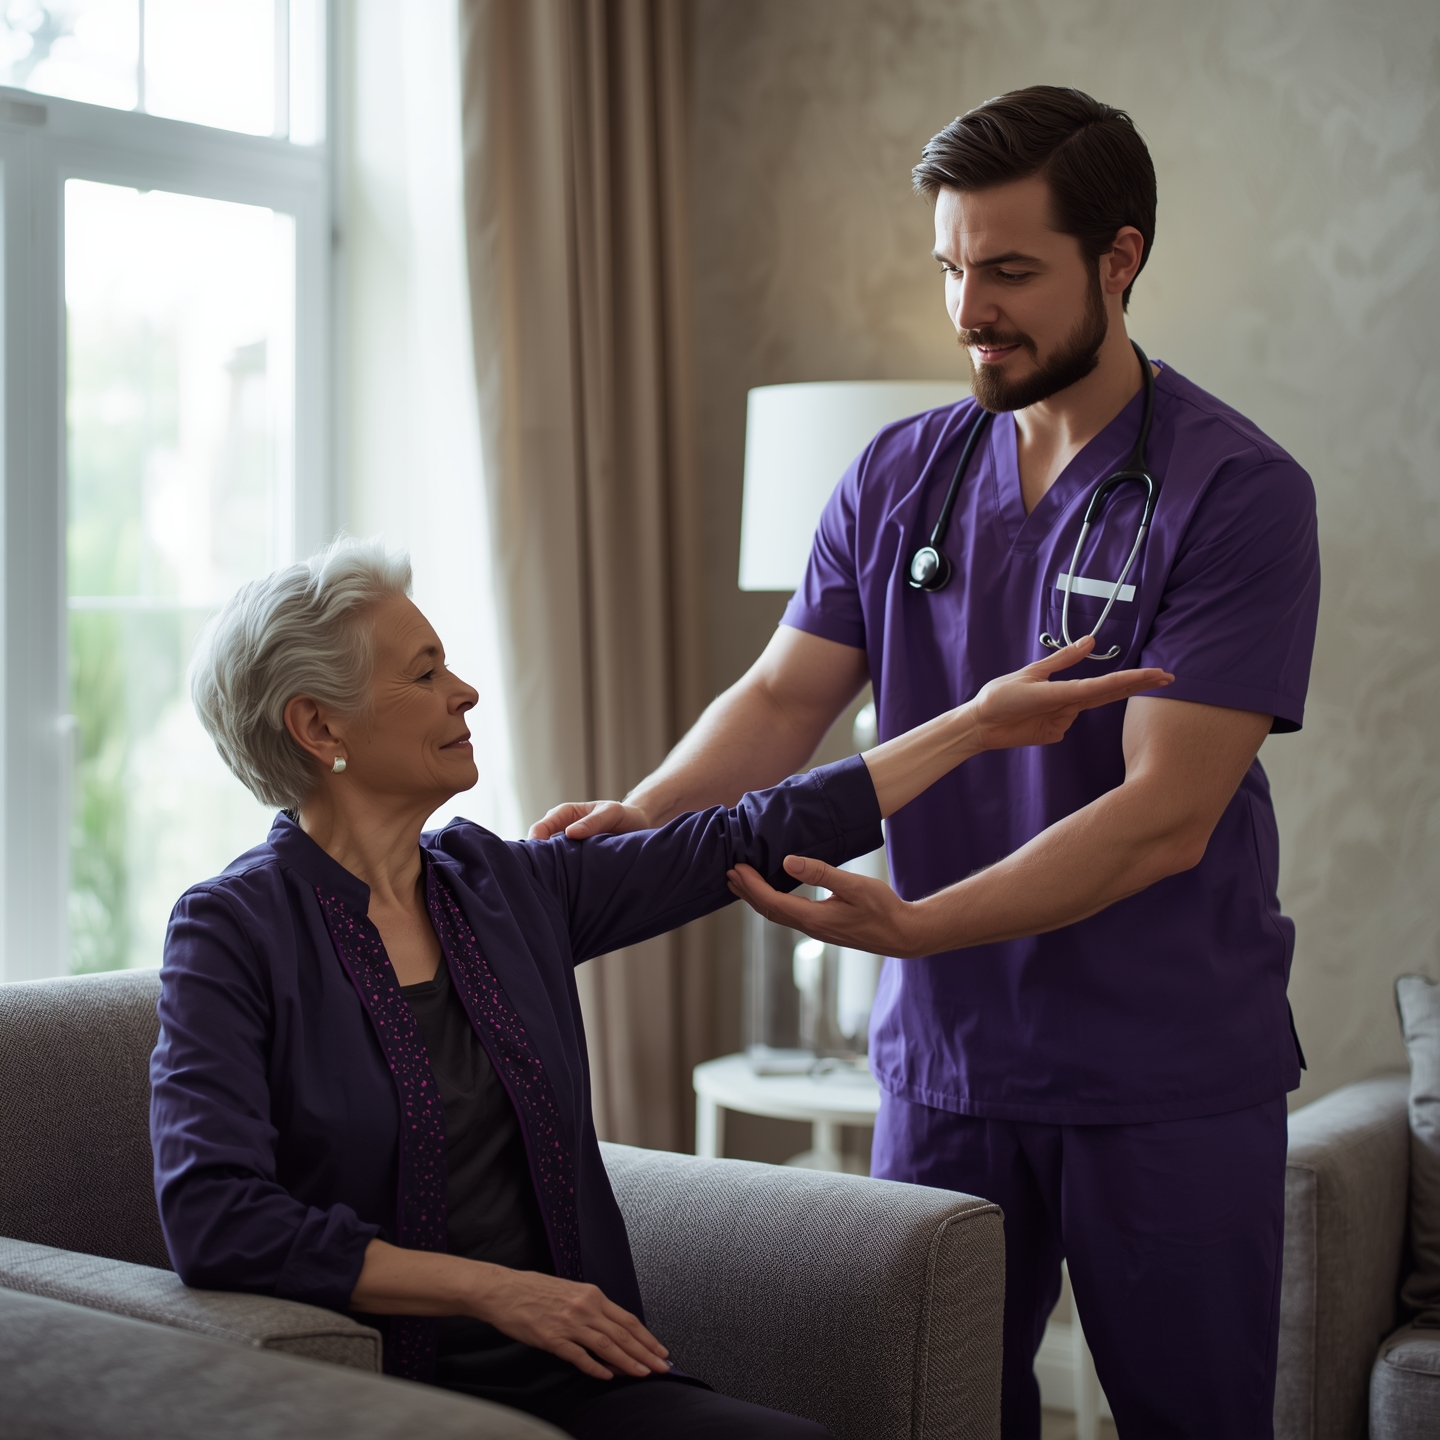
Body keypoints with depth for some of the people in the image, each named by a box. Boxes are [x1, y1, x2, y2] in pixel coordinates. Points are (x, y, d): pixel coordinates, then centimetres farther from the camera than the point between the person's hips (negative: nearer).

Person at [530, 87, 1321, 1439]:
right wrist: (640, 817, -17)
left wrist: (914, 924, -29)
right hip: (944, 1060, 4)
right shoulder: (899, 475, 5)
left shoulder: (1236, 491, -12)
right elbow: (785, 693, 3)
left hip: (1172, 1086, -3)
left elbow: (1165, 816, -19)